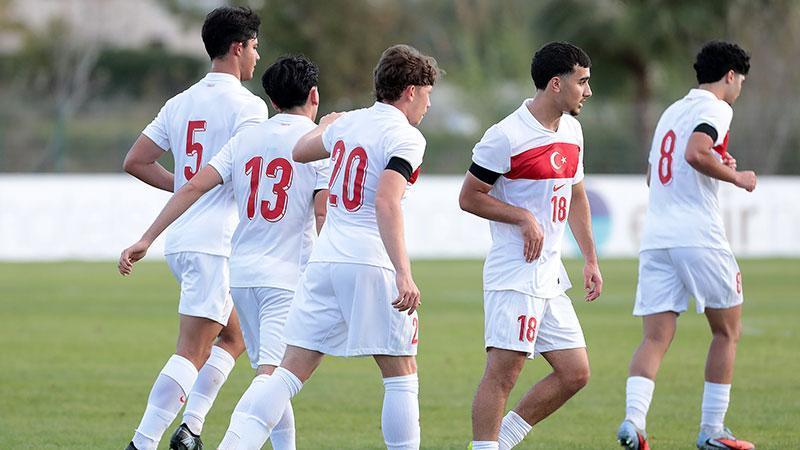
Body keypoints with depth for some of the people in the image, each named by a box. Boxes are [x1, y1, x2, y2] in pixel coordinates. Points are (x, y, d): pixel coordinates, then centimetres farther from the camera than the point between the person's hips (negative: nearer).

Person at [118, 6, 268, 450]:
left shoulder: (181, 102, 13)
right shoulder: (246, 105, -10)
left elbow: (135, 161, 13)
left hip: (180, 240, 9)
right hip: (217, 242, -9)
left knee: (233, 337, 21)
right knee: (190, 353, -10)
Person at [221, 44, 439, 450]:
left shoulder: (348, 123, 13)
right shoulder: (406, 137, -7)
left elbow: (300, 151, 33)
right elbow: (385, 202, -22)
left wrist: (324, 127, 55)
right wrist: (404, 274, -27)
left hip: (324, 260, 6)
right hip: (370, 264, -6)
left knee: (292, 368, 4)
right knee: (401, 374, 4)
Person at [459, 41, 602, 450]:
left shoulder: (571, 131, 13)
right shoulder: (506, 137, -13)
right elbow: (469, 197, -8)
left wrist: (590, 260, 20)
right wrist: (524, 217, -17)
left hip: (551, 275, 9)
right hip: (514, 274, -8)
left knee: (575, 373, 7)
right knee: (502, 372, -11)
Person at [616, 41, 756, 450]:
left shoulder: (672, 111, 22)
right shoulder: (715, 109, -3)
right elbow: (696, 153, -23)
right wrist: (735, 177, -8)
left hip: (655, 239, 7)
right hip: (697, 236, -7)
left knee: (655, 338, -2)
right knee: (727, 332, 9)